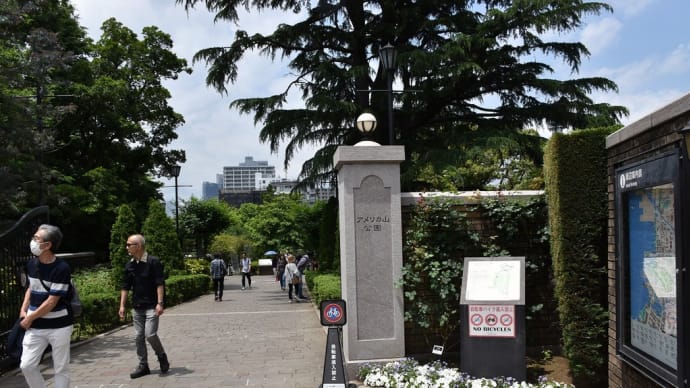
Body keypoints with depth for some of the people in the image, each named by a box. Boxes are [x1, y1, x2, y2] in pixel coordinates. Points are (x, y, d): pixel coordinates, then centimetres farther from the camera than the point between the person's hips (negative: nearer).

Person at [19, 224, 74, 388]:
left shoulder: (61, 268, -20)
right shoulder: (31, 264, 0)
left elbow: (51, 302, -18)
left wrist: (30, 318, -8)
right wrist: (23, 310, 6)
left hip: (59, 326, -6)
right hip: (35, 326, 6)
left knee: (61, 369, 5)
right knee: (26, 365, 3)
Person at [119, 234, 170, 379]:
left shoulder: (153, 262, -11)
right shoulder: (129, 265, 7)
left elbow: (160, 284, -13)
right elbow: (125, 286, 13)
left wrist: (160, 303, -19)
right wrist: (122, 305, 8)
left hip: (151, 306, -6)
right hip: (137, 307, 6)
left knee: (150, 334, -13)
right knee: (139, 336, 7)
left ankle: (162, 356, 13)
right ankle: (143, 366, 17)